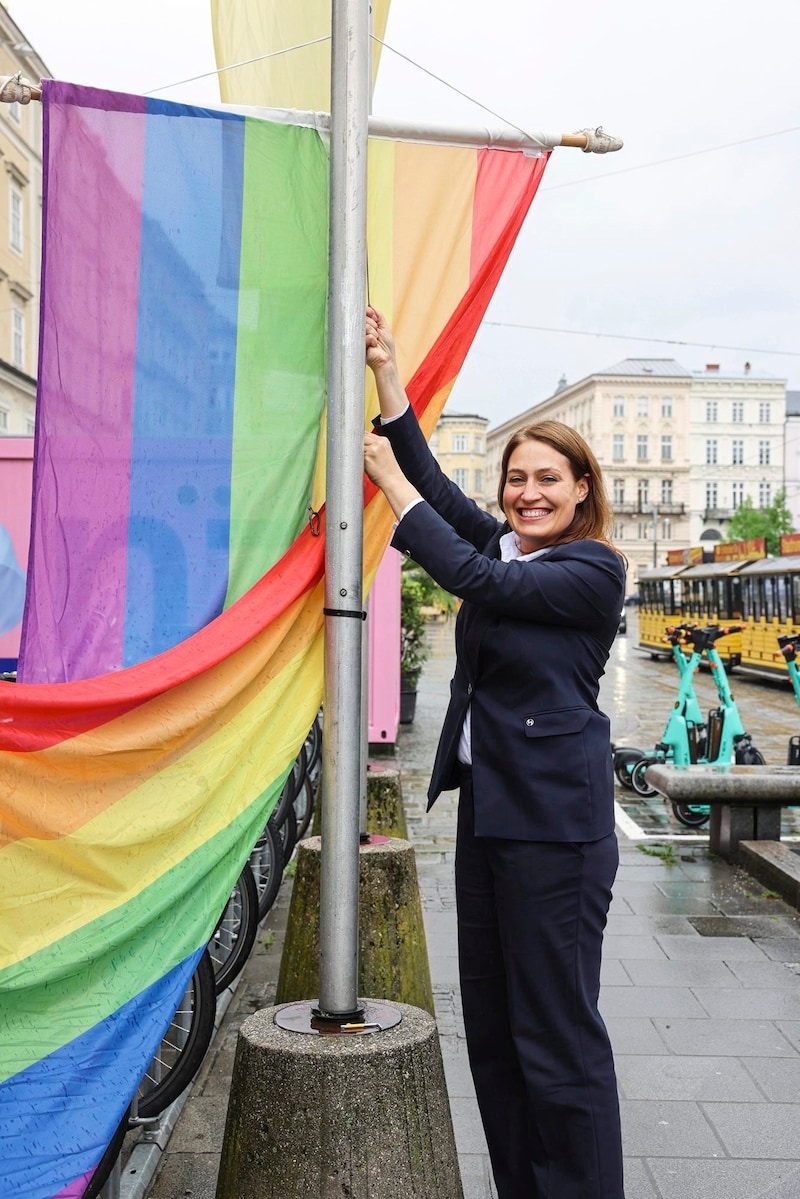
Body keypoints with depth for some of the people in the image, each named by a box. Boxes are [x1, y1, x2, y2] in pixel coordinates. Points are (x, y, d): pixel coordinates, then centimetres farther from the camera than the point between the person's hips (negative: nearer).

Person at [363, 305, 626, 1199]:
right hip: (485, 808, 8)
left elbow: (477, 580, -16)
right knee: (490, 1023, 14)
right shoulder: (503, 548, 13)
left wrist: (390, 483, -10)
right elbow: (432, 481, 11)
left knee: (556, 1029, -2)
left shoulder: (595, 570, -8)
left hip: (553, 820, -8)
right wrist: (384, 367, 7)